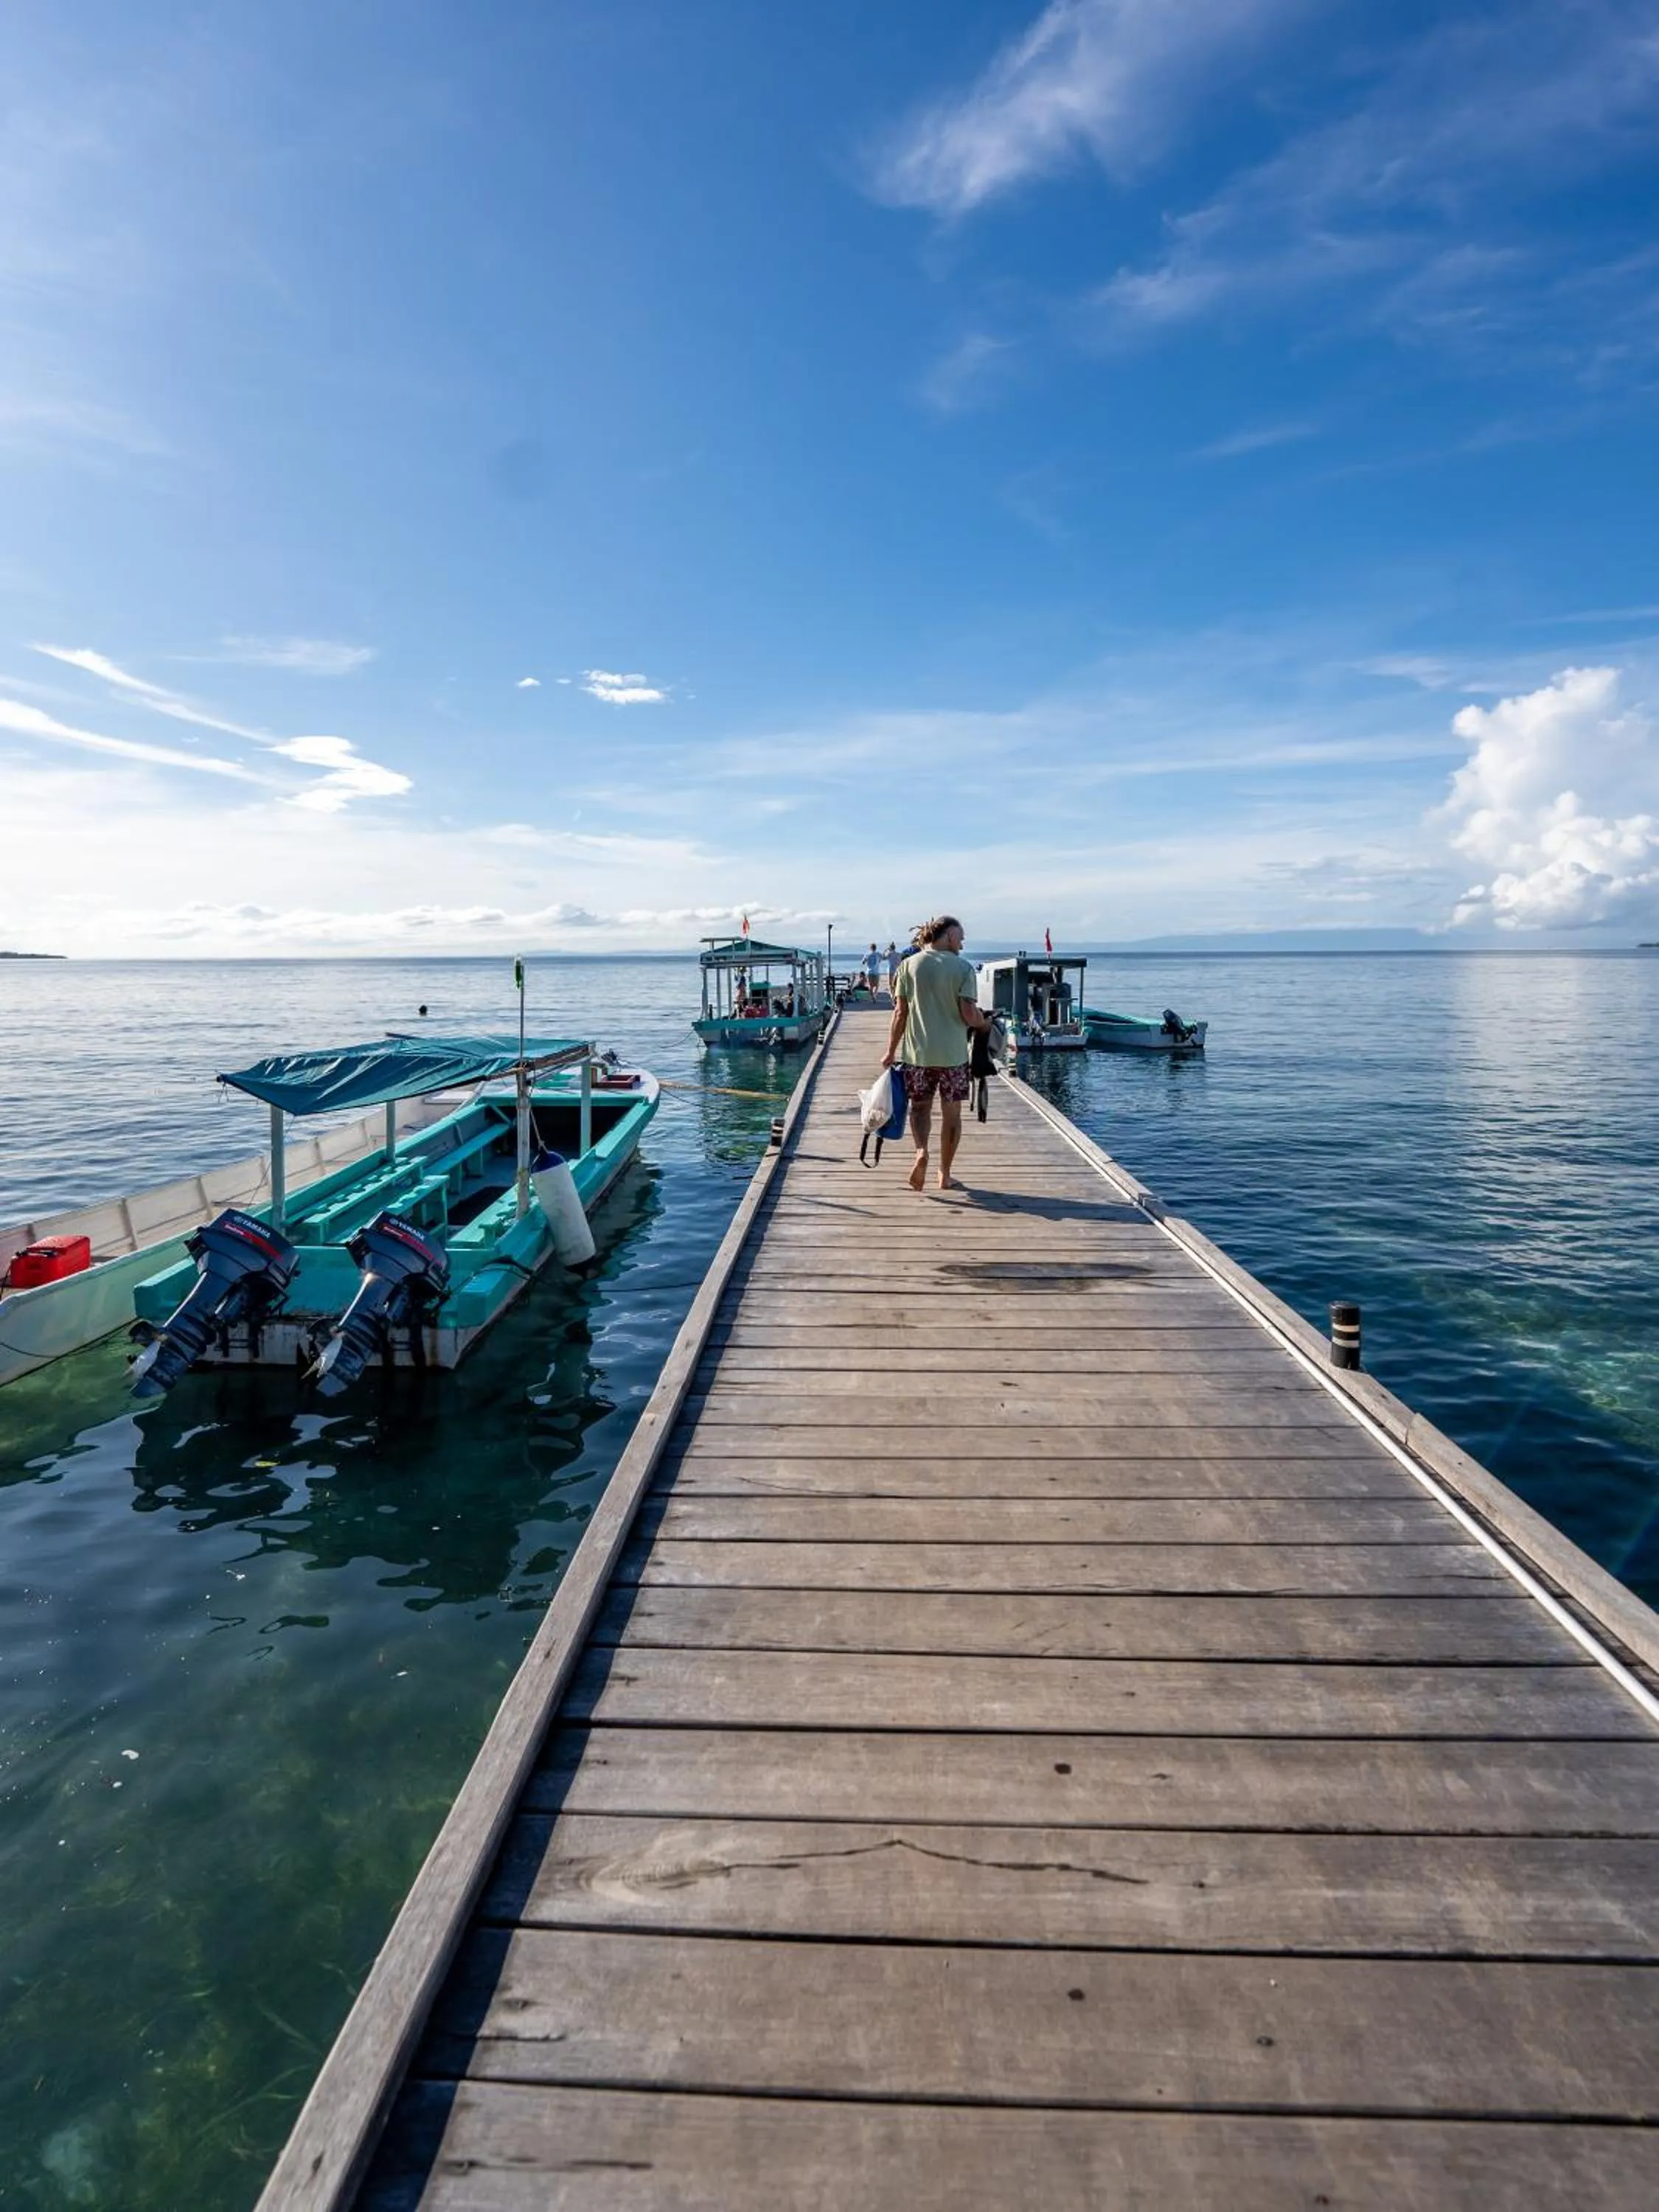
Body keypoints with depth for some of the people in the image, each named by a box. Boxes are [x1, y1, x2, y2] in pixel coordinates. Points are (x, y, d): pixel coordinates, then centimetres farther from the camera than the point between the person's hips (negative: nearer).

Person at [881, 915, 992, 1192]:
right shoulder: (963, 967, -5)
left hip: (917, 1052, 2)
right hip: (953, 1053, -1)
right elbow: (969, 1015, -11)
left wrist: (891, 1052, 6)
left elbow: (900, 1013, 0)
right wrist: (985, 1023, 11)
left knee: (921, 1106, 15)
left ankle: (921, 1151, -12)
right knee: (951, 1112, 10)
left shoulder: (910, 965, 1)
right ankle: (945, 1175, 17)